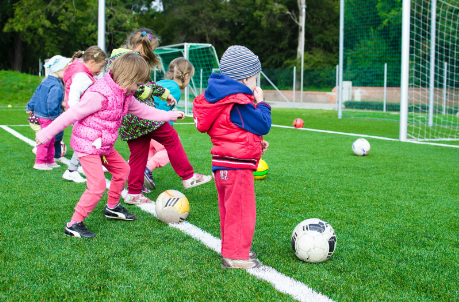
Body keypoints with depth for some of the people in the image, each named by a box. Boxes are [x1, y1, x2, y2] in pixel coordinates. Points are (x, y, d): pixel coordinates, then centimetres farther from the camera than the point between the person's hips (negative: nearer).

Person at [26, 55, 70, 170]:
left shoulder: (45, 82, 11)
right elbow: (52, 103, -27)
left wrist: (30, 108, 25)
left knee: (51, 140, 18)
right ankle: (39, 162, 4)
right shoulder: (56, 86, -21)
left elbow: (36, 95, 18)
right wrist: (55, 116, -21)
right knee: (46, 139, -3)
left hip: (40, 114, 10)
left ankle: (50, 161, 27)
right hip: (48, 117, -10)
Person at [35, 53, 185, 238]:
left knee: (122, 169, 20)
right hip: (87, 145, -10)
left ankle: (112, 208, 39)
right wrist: (47, 133, -16)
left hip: (104, 146, 10)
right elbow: (72, 114, -22)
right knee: (97, 185, -14)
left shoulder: (125, 96, 4)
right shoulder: (100, 95, -26)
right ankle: (74, 225, -5)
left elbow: (143, 110, 20)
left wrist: (170, 115, 23)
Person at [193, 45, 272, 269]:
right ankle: (236, 256, 3)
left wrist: (256, 142, 17)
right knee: (242, 211, -3)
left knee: (230, 210, 19)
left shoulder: (222, 98, 13)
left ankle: (232, 249, 31)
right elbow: (263, 125, -15)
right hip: (237, 166, -11)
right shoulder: (239, 104, -19)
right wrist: (261, 103, 0)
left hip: (223, 165, 11)